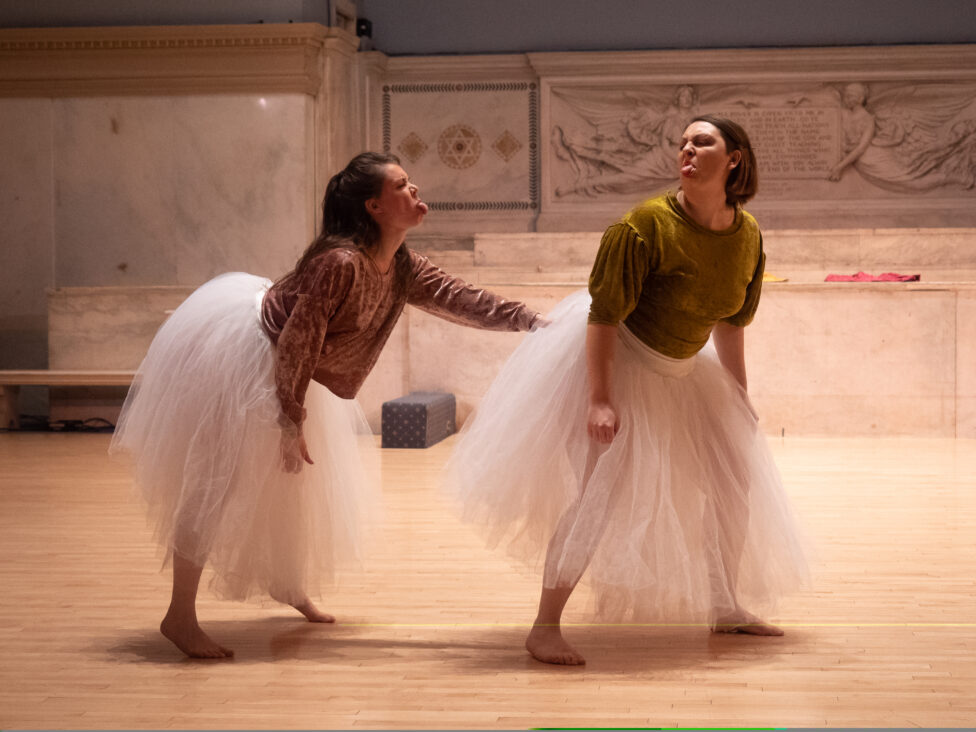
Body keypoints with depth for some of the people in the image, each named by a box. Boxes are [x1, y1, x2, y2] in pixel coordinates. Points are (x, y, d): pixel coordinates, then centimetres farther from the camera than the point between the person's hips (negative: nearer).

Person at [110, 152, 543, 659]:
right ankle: (180, 616, -2)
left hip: (282, 369, 9)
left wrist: (532, 321, -6)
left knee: (295, 480, 19)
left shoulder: (402, 269, -5)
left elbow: (462, 301, 1)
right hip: (240, 356, -9)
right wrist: (291, 420, -23)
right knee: (218, 482, -7)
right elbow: (297, 342, -29)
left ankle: (288, 584, 39)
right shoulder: (340, 263, -32)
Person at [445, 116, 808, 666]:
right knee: (602, 488, -16)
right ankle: (546, 627, -9)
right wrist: (599, 399, -28)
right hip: (614, 358, -7)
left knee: (737, 479, 9)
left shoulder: (748, 237, -7)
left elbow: (729, 325, 7)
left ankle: (726, 607, 26)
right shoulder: (645, 225, -26)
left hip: (679, 368, 7)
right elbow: (604, 315, -23)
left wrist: (740, 402, 11)